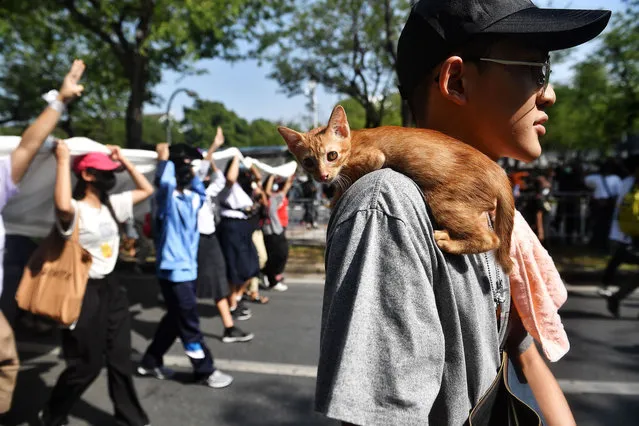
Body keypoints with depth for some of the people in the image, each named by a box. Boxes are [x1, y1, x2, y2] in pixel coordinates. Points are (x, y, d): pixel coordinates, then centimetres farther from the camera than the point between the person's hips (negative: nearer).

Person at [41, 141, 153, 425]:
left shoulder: (112, 204, 6)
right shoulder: (75, 210, -17)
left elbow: (146, 190, 14)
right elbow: (62, 205, -42)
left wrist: (123, 159, 8)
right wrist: (63, 160, -31)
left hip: (110, 286, 7)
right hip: (85, 292, -7)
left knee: (120, 359, 14)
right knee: (86, 364, 5)